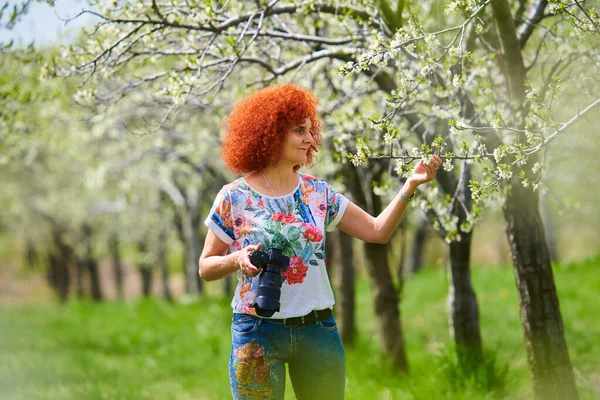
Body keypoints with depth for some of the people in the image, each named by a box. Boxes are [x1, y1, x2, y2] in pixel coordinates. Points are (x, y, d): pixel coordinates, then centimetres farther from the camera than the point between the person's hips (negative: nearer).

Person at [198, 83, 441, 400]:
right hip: (258, 332, -3)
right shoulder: (234, 198, -4)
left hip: (318, 330, 3)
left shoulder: (318, 193, 4)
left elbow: (377, 231, 5)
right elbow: (206, 267, 2)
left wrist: (410, 186, -6)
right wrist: (237, 259, -19)